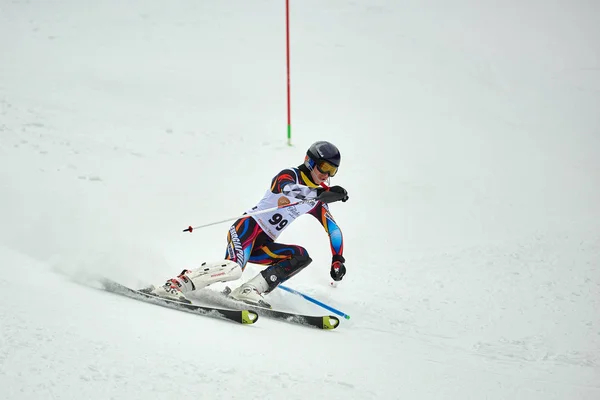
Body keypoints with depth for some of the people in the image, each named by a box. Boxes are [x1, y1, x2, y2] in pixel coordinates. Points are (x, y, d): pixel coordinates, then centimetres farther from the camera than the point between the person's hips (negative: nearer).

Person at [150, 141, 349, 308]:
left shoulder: (317, 196, 17)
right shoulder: (289, 175, -5)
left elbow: (334, 229, 21)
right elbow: (288, 191, -30)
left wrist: (337, 261, 10)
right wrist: (323, 194, -40)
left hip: (262, 246, 8)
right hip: (248, 227, -8)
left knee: (301, 256, -12)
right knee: (233, 268, -33)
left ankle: (250, 290, -18)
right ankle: (173, 285, -29)